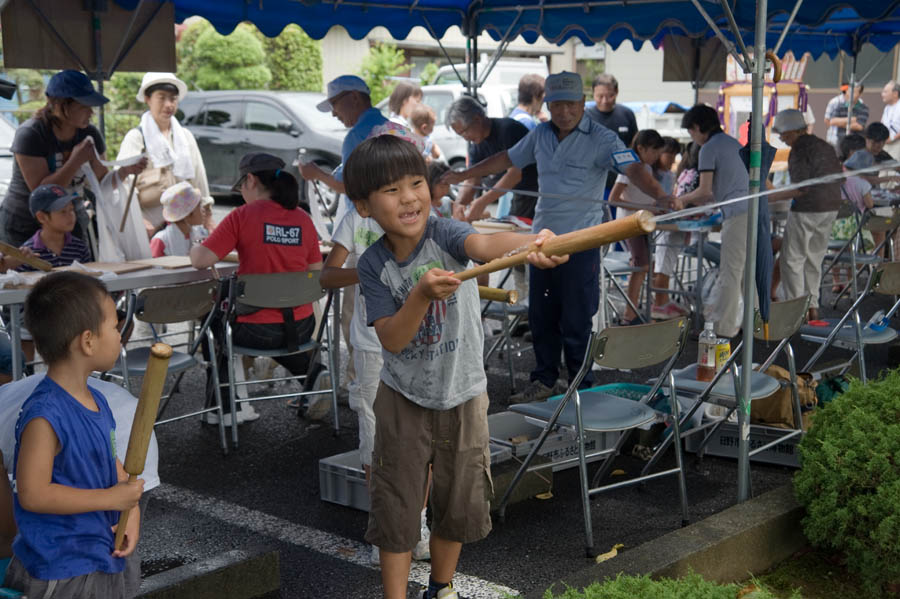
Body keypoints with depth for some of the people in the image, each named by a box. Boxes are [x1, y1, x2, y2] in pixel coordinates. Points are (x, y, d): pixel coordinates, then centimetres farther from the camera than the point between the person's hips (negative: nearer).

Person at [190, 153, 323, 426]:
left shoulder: (242, 216, -11)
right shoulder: (303, 219, 1)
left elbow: (201, 260, -14)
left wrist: (195, 248, 8)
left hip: (255, 331, -4)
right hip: (301, 328, 4)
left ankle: (218, 407, 30)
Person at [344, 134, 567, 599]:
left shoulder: (444, 234, -17)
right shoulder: (373, 265, -12)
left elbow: (485, 245, -40)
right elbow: (391, 340, -18)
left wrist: (530, 244, -62)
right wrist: (422, 294, -36)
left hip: (463, 397, 1)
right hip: (404, 402, 0)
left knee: (458, 507, 15)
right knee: (397, 509, 5)